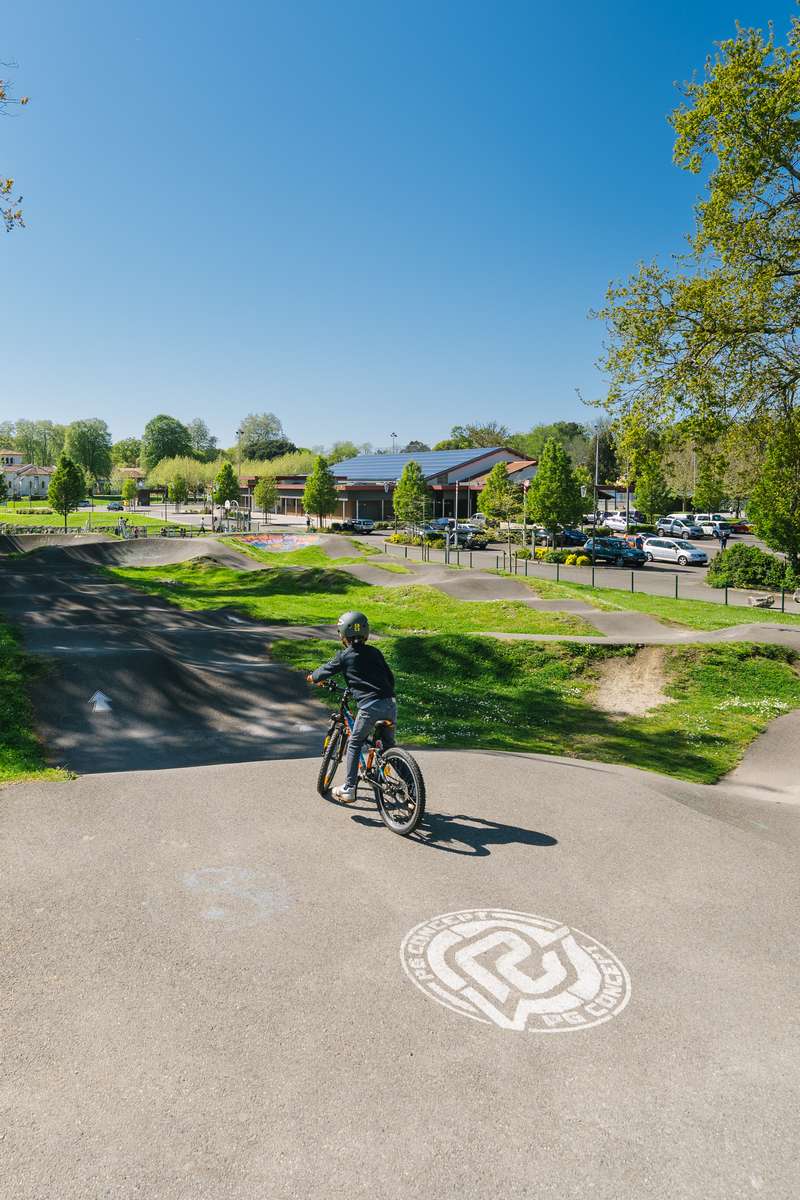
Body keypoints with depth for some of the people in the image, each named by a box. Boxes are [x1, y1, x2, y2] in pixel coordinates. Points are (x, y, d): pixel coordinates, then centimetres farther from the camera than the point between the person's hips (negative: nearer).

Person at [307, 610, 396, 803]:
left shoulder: (344, 656, 5)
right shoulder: (374, 652, 16)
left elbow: (325, 671, 17)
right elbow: (390, 677, 20)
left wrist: (313, 677, 38)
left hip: (369, 706, -4)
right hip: (390, 704, 4)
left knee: (354, 744, 14)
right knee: (389, 745, 20)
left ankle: (348, 790, 13)